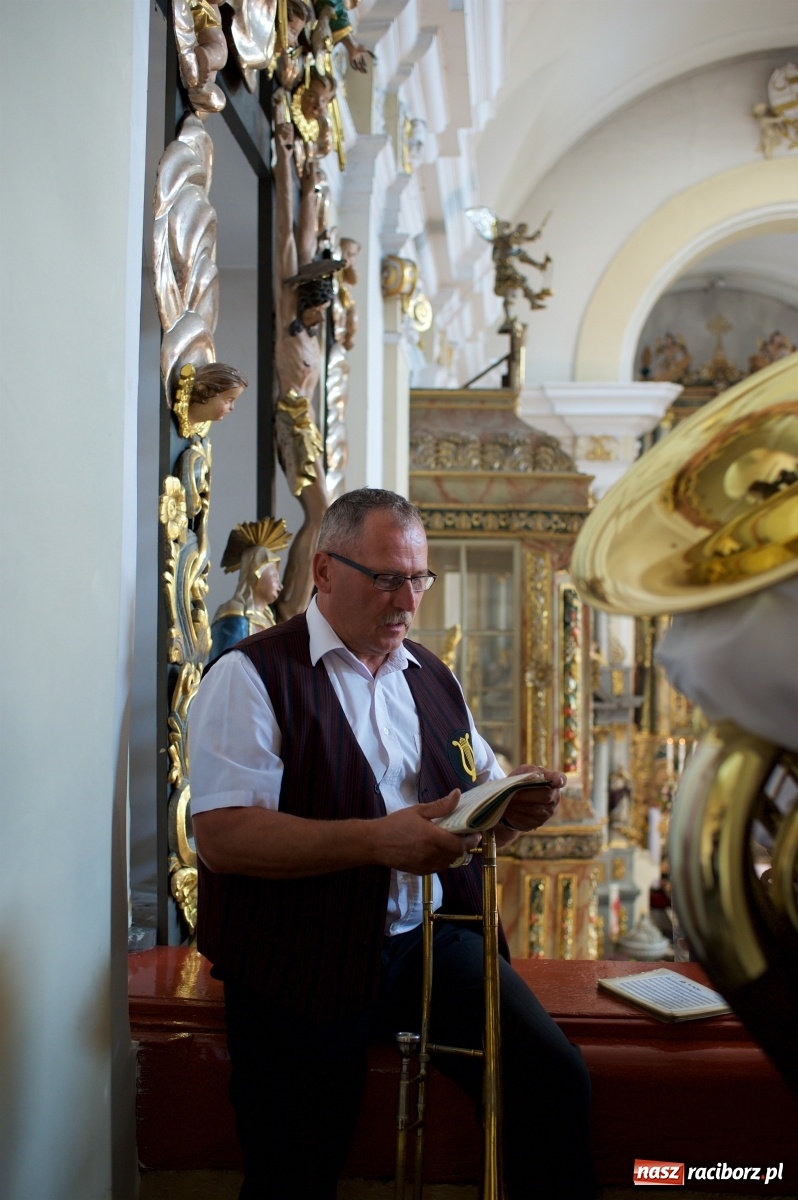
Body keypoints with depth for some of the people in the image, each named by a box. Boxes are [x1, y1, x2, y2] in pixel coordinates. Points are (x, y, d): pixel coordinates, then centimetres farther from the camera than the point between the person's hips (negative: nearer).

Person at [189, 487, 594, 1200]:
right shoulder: (253, 675, -7)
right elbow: (221, 835, -18)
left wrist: (519, 805, -5)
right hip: (307, 963, -4)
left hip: (435, 937, 5)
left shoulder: (434, 679, 15)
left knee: (557, 1082, -9)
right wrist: (380, 840, -25)